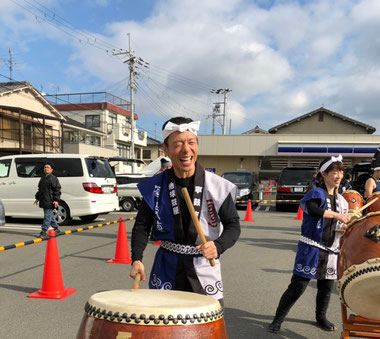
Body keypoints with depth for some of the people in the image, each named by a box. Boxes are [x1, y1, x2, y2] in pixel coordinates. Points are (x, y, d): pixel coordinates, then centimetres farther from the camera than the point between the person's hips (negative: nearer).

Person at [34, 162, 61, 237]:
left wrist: (56, 200, -19)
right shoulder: (42, 178, 17)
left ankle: (44, 231, -2)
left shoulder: (53, 178, -8)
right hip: (43, 201, 8)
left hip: (50, 202, -8)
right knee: (50, 215, 15)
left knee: (47, 216, -6)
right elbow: (39, 189, 26)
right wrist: (37, 198, 24)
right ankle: (56, 228, 27)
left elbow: (57, 190, -12)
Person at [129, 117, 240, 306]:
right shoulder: (155, 186, -5)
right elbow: (142, 226, 3)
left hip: (205, 271, -1)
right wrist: (137, 259, -11)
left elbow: (232, 225, -4)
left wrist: (218, 246, -24)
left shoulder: (217, 186, -11)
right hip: (166, 270, 2)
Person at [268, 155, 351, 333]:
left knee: (326, 287, 15)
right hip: (311, 249, -6)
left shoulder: (341, 200, 13)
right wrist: (337, 215, -37)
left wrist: (346, 226, 0)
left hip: (331, 252, 6)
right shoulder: (316, 193, -8)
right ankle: (278, 319, 12)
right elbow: (312, 209, -30)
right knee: (297, 287, -3)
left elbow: (342, 225, 21)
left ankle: (321, 317, 39)